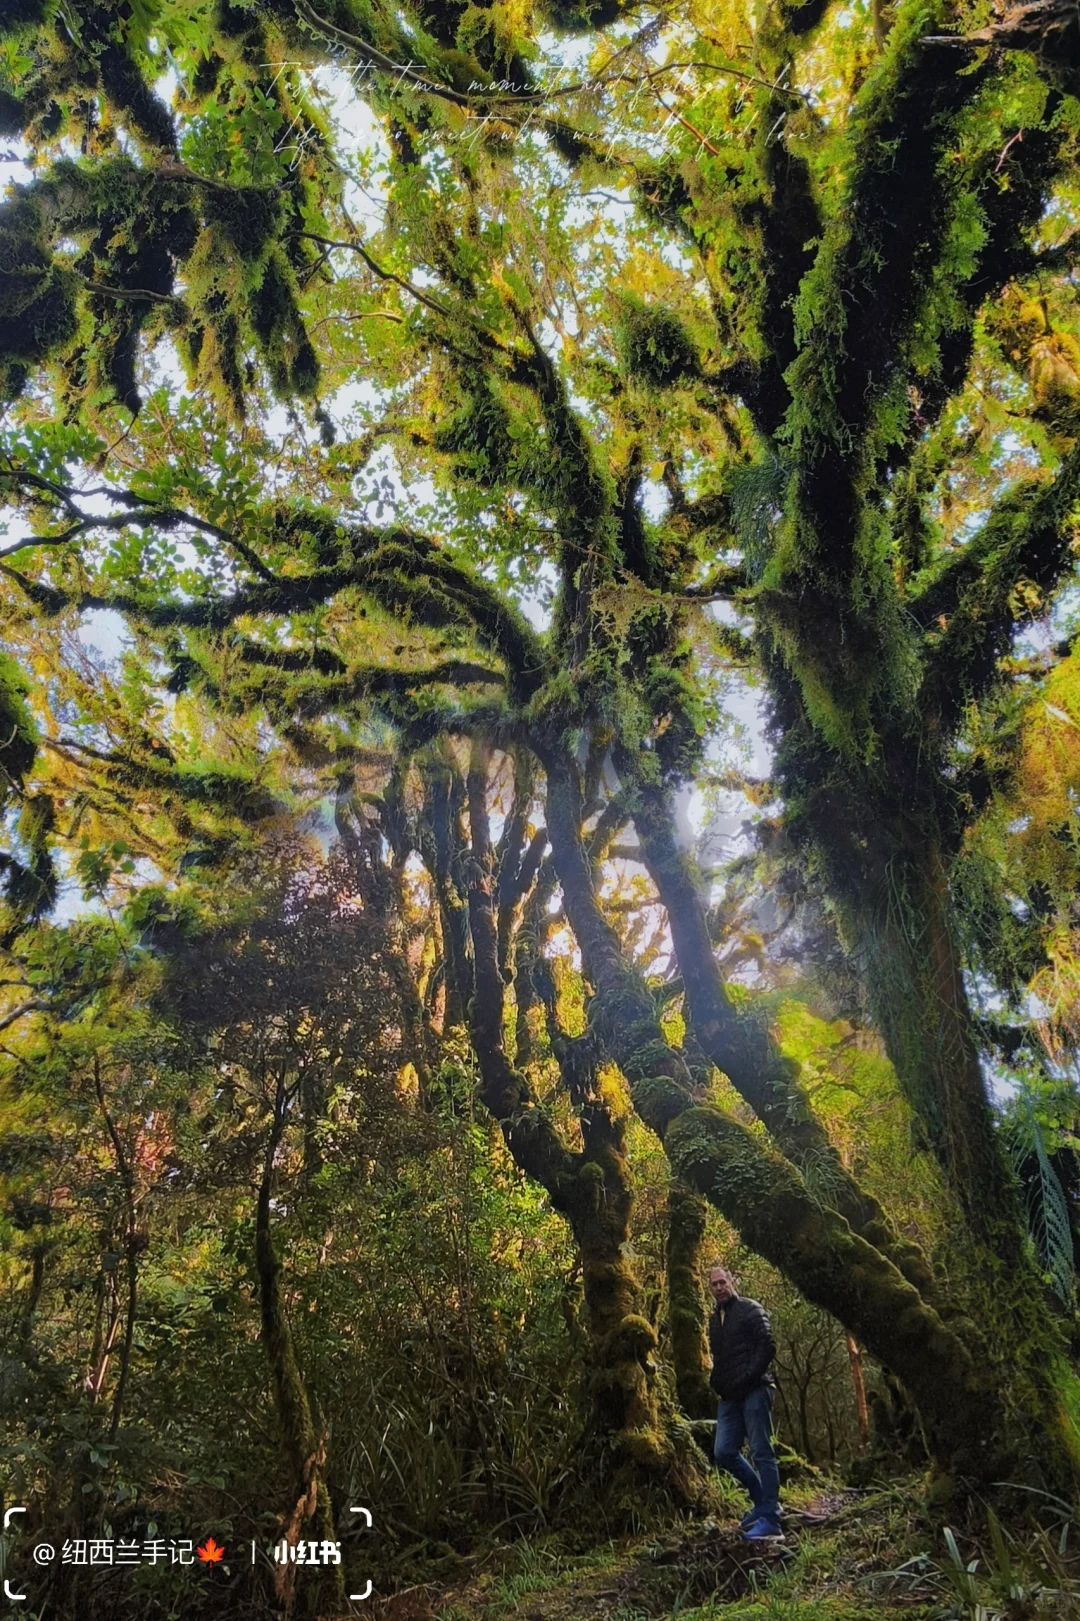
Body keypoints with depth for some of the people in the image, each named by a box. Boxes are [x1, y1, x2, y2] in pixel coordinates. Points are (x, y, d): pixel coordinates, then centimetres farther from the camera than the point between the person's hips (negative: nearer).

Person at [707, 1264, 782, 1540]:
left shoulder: (750, 1309, -3)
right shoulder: (714, 1319, 18)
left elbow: (767, 1346, -12)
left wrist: (748, 1377, -17)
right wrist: (716, 1382, 9)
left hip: (753, 1391, -7)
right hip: (729, 1397, 7)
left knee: (761, 1453, -5)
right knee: (724, 1453, 4)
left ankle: (769, 1519, -1)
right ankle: (762, 1499, 20)